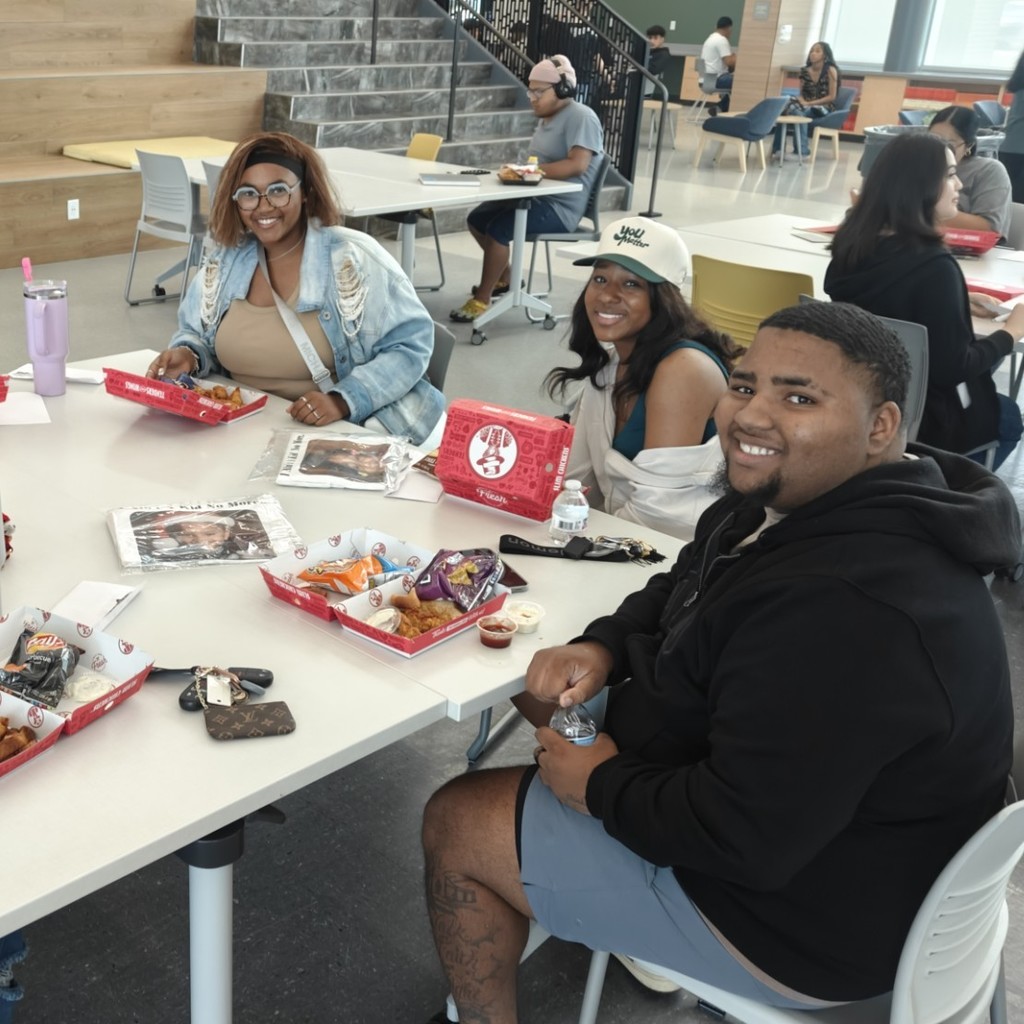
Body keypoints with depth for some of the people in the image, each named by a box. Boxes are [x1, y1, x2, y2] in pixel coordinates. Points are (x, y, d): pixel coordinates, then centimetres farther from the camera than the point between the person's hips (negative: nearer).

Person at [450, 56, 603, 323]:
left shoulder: (581, 117, -14)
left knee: (498, 228, -26)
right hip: (537, 197, 11)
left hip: (560, 207, -10)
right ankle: (504, 277, 27)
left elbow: (578, 165, -27)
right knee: (477, 219, 14)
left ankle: (482, 300, -15)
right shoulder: (548, 118, 16)